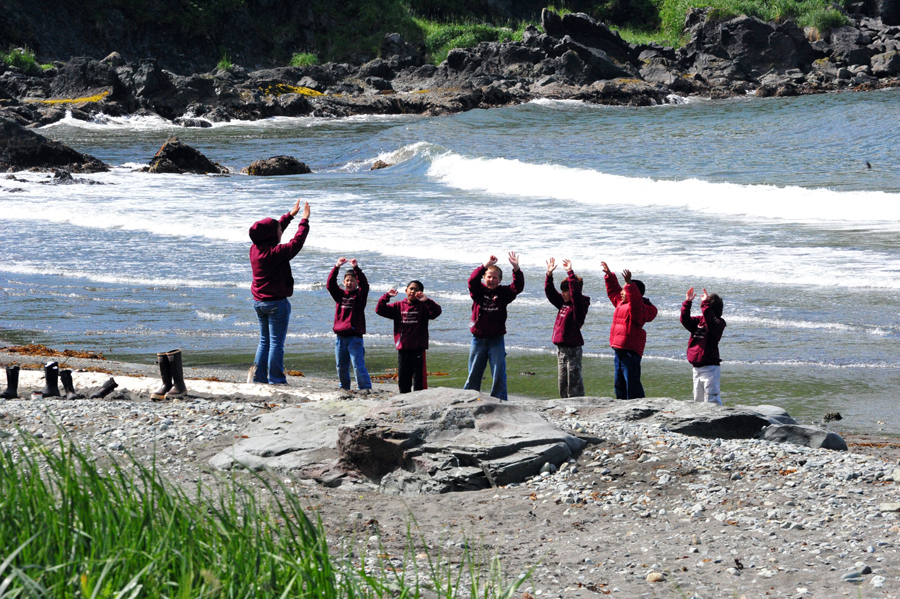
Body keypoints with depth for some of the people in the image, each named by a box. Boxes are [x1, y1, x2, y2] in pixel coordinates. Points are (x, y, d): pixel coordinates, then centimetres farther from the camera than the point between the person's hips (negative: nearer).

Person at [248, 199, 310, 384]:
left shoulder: (255, 249, 3)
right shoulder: (275, 252, -21)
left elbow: (273, 232, 19)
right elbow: (296, 243, -15)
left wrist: (291, 215, 27)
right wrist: (304, 220, -3)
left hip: (259, 302, 8)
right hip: (276, 303, -8)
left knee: (264, 341, 17)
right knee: (276, 343, -2)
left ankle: (259, 376, 17)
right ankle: (275, 379, 0)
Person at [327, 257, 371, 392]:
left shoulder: (360, 295, 2)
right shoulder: (340, 294, 12)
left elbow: (364, 284, -15)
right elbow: (330, 284, -1)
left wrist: (356, 268, -25)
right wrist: (337, 267, -12)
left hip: (355, 336, -5)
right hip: (340, 336, 5)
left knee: (358, 365, -11)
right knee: (341, 366, 12)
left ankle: (366, 389, -10)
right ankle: (344, 388, 26)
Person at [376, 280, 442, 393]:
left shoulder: (423, 306, 2)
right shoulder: (399, 306, 11)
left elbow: (436, 312, -16)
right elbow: (380, 310, 5)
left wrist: (426, 300, -29)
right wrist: (386, 297, -8)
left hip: (418, 348, -3)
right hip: (402, 348, 3)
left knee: (418, 377, -4)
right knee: (403, 378, 9)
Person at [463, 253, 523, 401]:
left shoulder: (503, 292, 2)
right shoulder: (478, 290, 1)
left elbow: (517, 287, -13)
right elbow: (472, 280, -18)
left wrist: (516, 269, -29)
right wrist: (485, 266, -33)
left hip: (496, 340, -1)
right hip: (478, 339, 1)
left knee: (499, 375, -1)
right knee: (473, 375, 9)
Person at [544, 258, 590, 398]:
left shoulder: (580, 304, -10)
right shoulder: (562, 302, 13)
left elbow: (575, 293, -28)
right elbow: (550, 292, 15)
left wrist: (570, 273, -27)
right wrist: (549, 274, 5)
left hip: (573, 347, -8)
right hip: (561, 347, 8)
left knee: (574, 379, -8)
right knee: (562, 379, 12)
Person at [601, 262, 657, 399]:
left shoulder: (637, 307, -14)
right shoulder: (621, 303, 15)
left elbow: (635, 299, -37)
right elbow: (613, 291, 31)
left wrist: (629, 283, -43)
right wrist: (609, 275, 31)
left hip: (630, 350, -10)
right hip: (619, 349, 10)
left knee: (632, 384, -10)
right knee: (619, 383, 18)